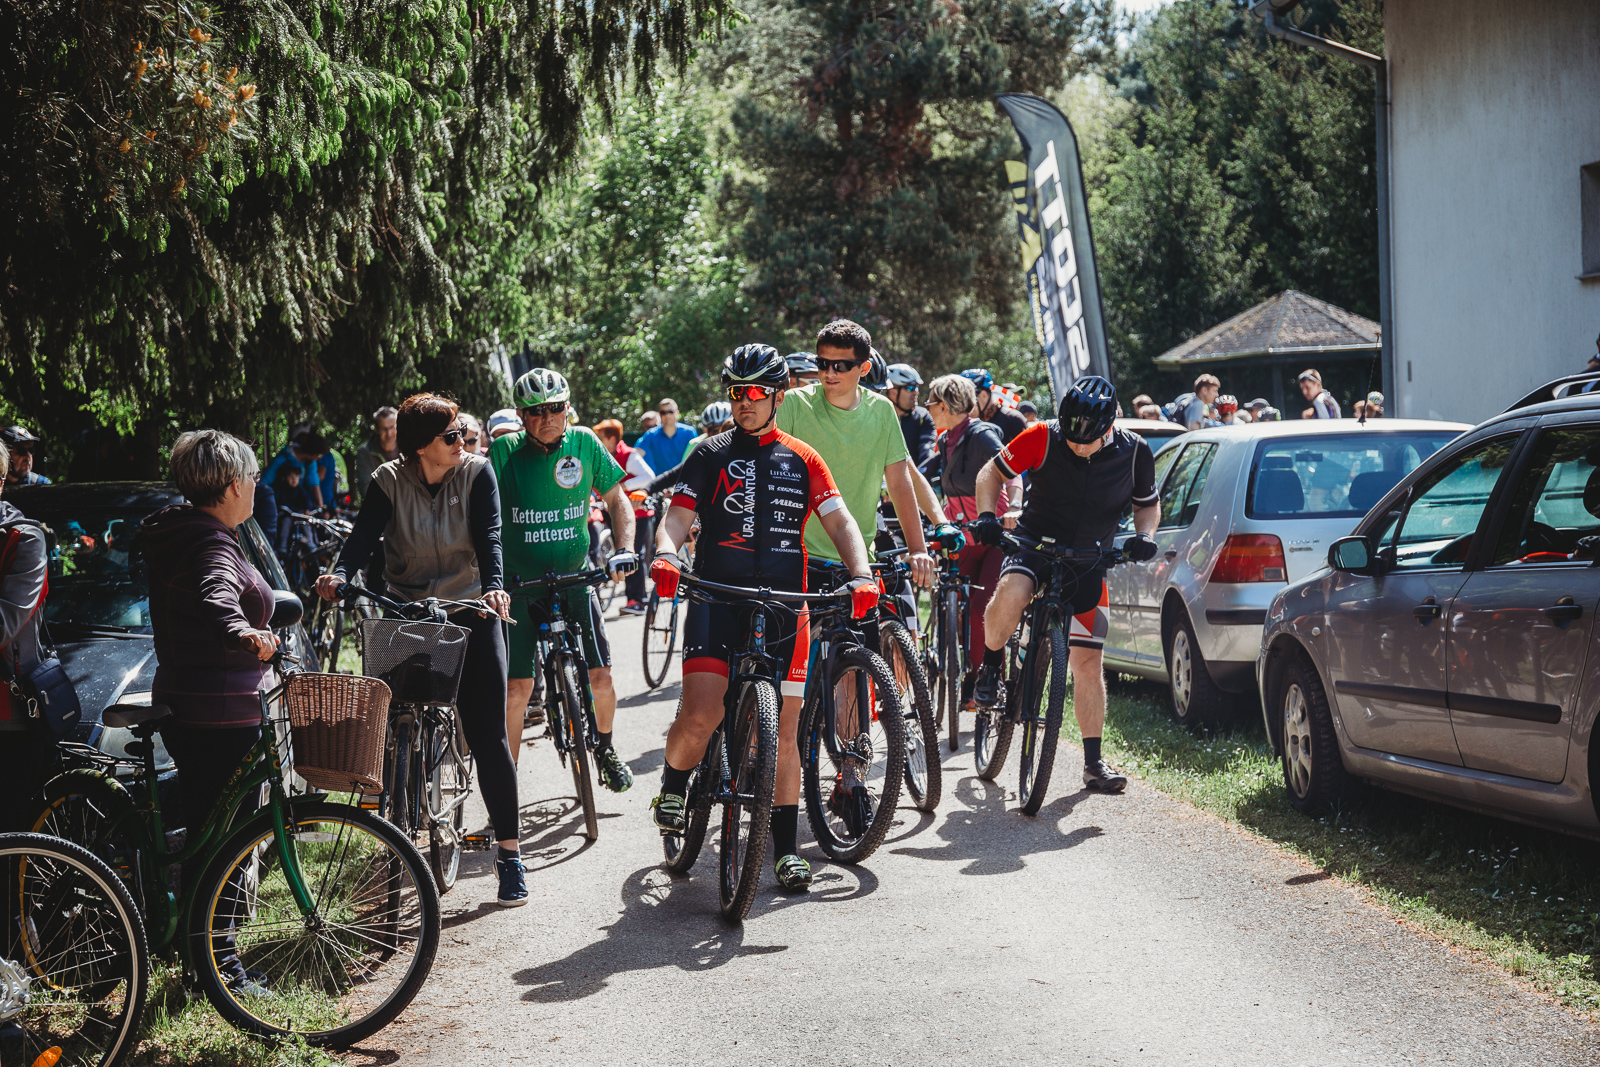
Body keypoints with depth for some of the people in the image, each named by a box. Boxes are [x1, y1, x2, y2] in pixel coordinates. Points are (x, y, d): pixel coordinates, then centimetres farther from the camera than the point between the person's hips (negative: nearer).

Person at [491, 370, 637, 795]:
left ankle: (605, 748, 25)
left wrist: (625, 549, -7)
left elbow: (617, 498, 6)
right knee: (517, 687, -8)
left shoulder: (584, 443, -4)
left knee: (601, 677, -5)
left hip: (574, 578, 2)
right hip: (519, 583, -1)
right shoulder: (504, 451, -11)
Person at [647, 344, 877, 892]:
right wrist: (665, 555, -23)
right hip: (716, 598, -2)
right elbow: (677, 517, 0)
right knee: (700, 716, -17)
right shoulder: (710, 455, 8)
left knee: (784, 729, 3)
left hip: (783, 605, 2)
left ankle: (786, 847, 14)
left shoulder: (802, 460, 12)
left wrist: (862, 575, -12)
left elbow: (840, 522, 6)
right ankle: (672, 786, 14)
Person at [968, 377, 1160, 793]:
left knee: (1088, 661, 0)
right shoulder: (1043, 438, -16)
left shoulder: (1135, 453, -9)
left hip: (1087, 561, 2)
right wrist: (986, 515, -22)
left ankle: (1093, 762, 10)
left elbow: (1147, 504, 8)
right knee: (1011, 594, -36)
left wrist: (1144, 535, -13)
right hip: (1034, 542, -2)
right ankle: (990, 668, -7)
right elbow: (991, 472, -4)